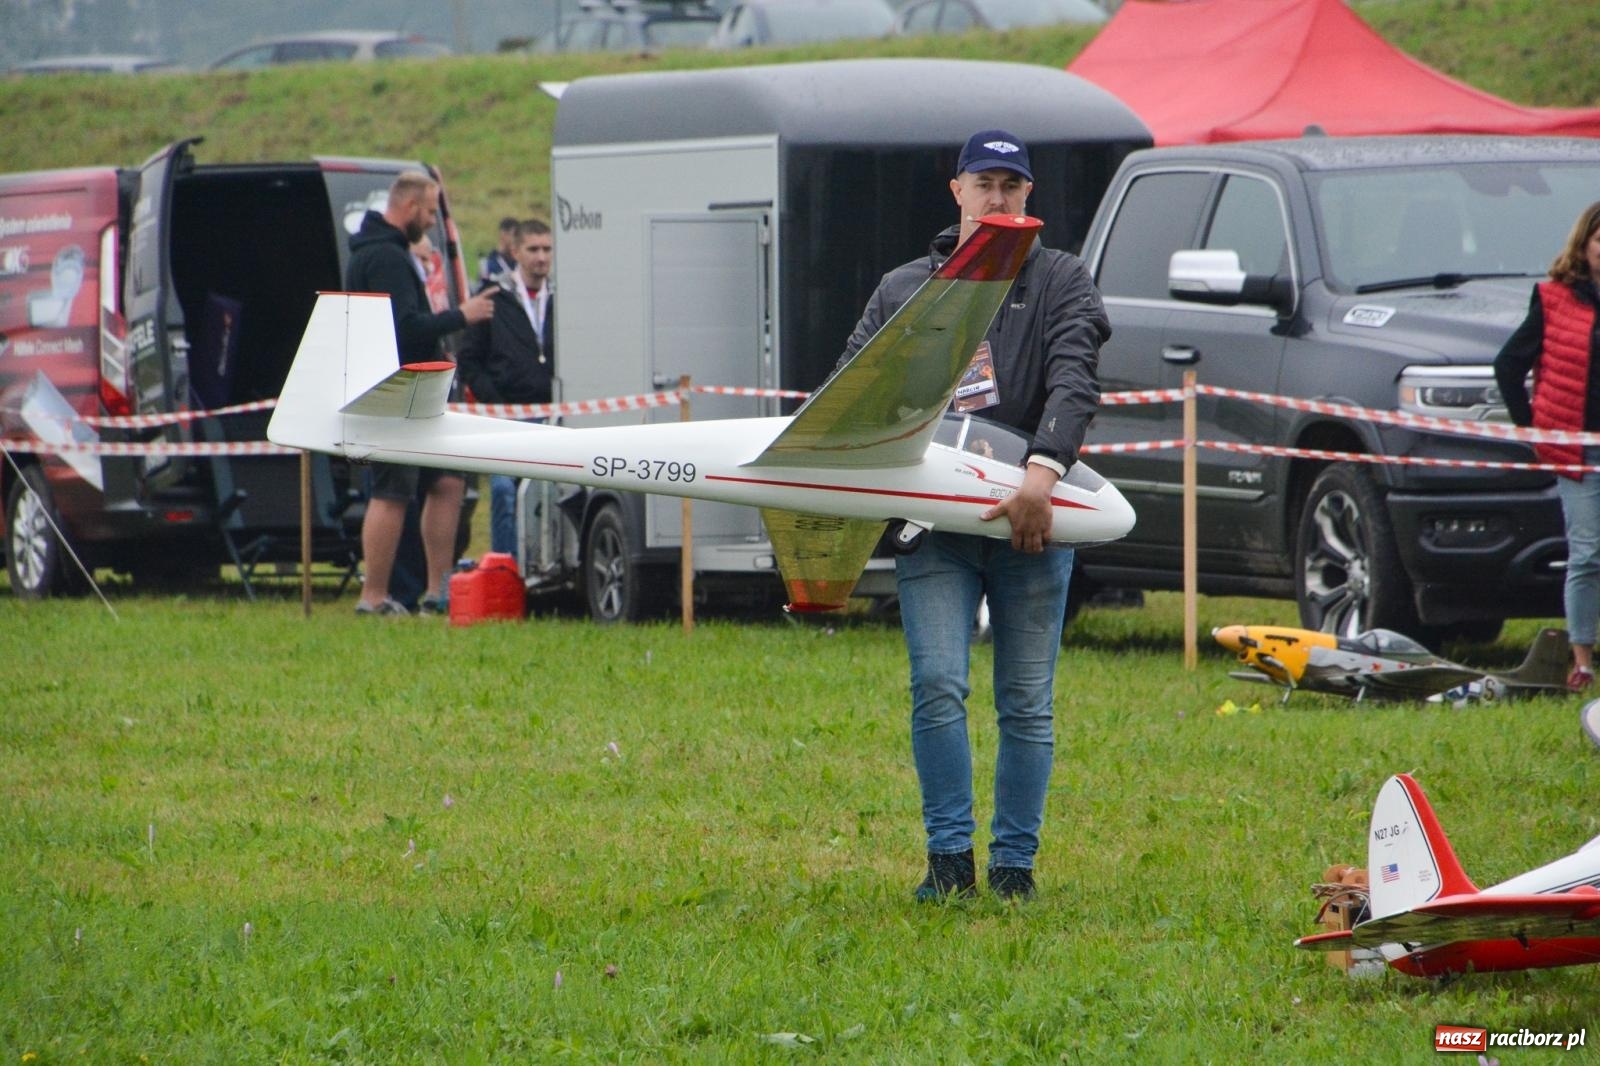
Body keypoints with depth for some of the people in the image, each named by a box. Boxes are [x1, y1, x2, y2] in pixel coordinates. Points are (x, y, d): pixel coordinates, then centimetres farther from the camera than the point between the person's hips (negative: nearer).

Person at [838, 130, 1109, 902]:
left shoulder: (1061, 283, 8)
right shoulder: (903, 290, 16)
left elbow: (1074, 383, -8)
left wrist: (1042, 470, -25)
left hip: (1032, 520, -1)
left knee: (1027, 705, 2)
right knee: (938, 687, -11)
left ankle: (1013, 862, 10)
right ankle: (949, 857, -4)